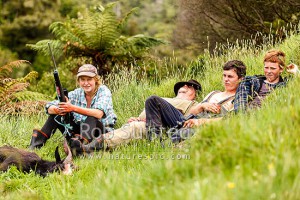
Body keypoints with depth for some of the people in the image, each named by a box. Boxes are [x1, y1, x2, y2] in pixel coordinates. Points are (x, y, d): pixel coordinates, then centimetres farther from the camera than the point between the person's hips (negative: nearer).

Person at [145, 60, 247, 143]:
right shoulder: (214, 94, 32)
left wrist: (201, 121, -19)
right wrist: (202, 106, 3)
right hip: (186, 122, 8)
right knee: (153, 101, -7)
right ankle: (155, 139, -24)